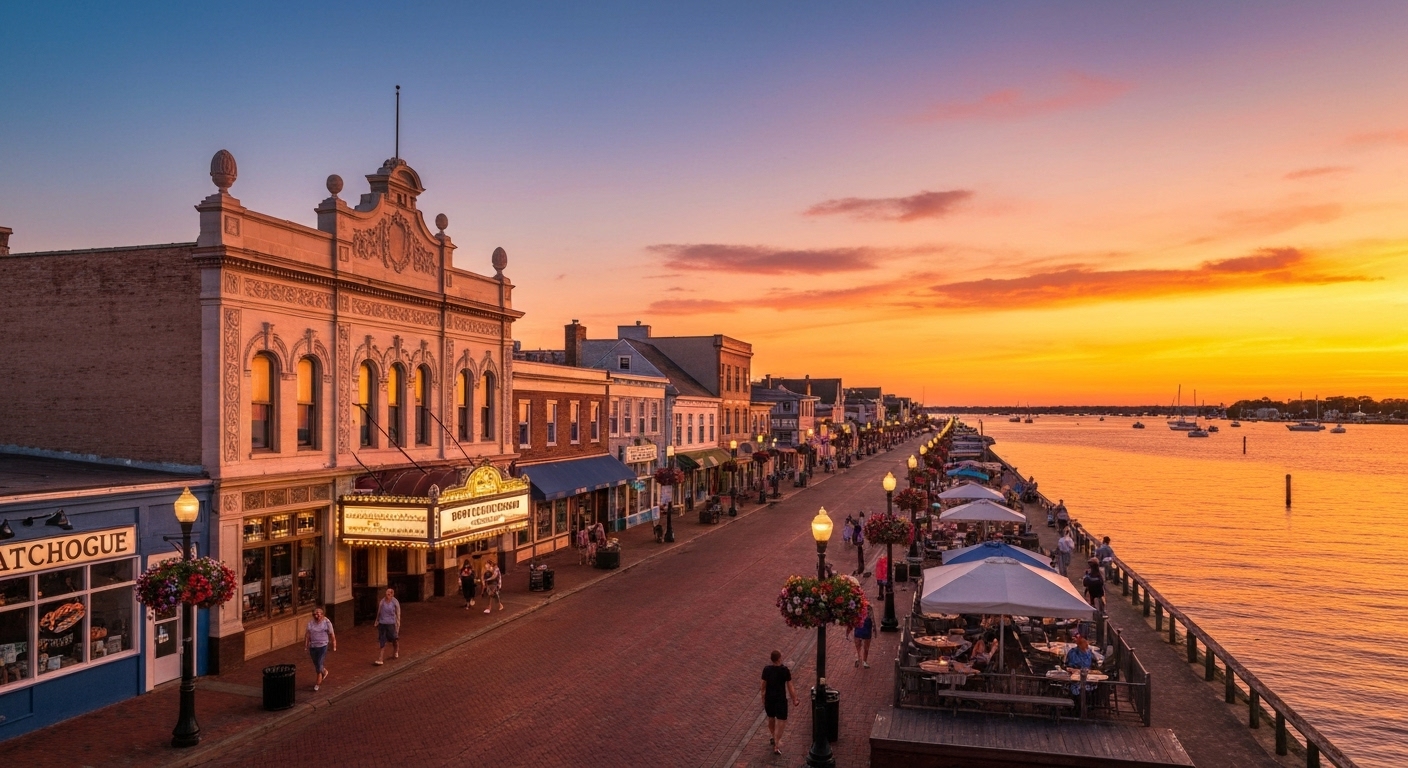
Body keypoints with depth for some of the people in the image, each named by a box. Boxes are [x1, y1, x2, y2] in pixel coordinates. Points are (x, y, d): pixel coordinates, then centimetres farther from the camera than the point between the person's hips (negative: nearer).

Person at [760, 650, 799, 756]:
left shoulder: (766, 669, -8)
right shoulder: (785, 670, -16)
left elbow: (763, 686, -1)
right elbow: (790, 687, -11)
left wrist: (763, 699, 11)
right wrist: (794, 700, 1)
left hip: (769, 699, 4)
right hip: (781, 699, -4)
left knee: (771, 719, 24)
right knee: (781, 722, 4)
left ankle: (774, 738, 45)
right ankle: (776, 746, -1)